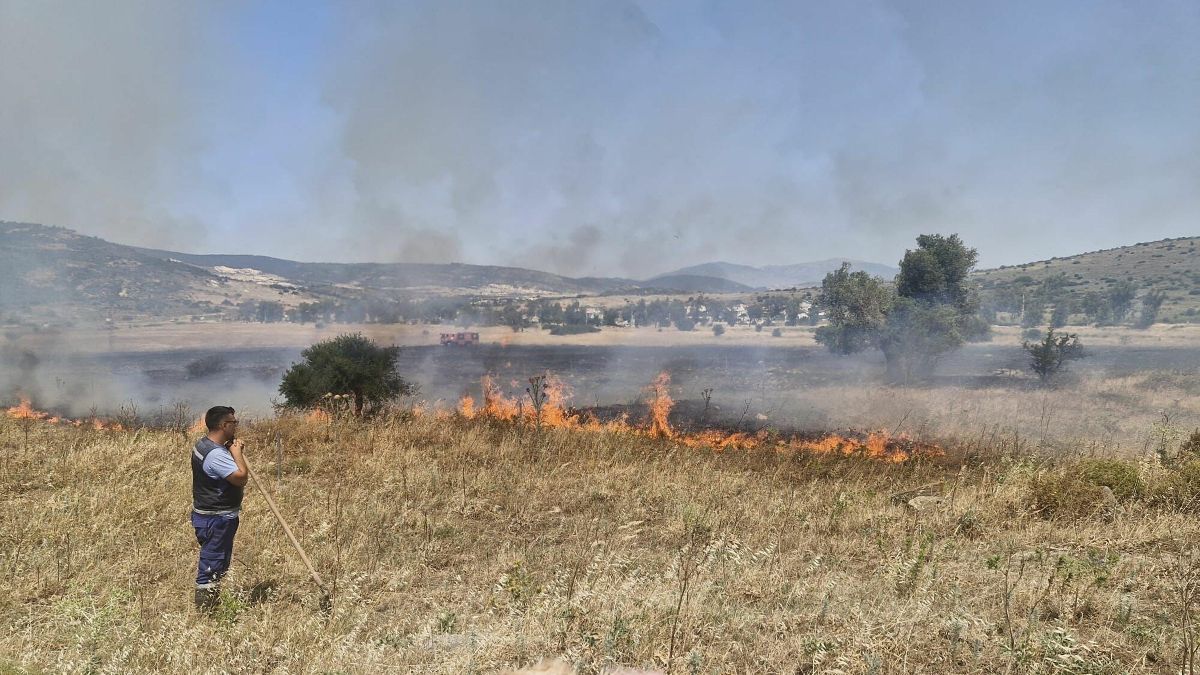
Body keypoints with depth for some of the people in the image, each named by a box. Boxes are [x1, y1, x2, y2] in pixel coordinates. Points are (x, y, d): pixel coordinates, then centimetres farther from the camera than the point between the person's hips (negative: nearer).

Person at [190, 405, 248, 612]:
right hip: (217, 519, -11)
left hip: (208, 515, 11)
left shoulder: (203, 444, 8)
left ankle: (207, 608, 30)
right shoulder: (216, 454, -25)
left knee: (216, 564, 20)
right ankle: (204, 610, 3)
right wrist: (236, 452, -17)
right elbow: (241, 477, -29)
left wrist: (232, 450, 4)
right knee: (211, 567, -3)